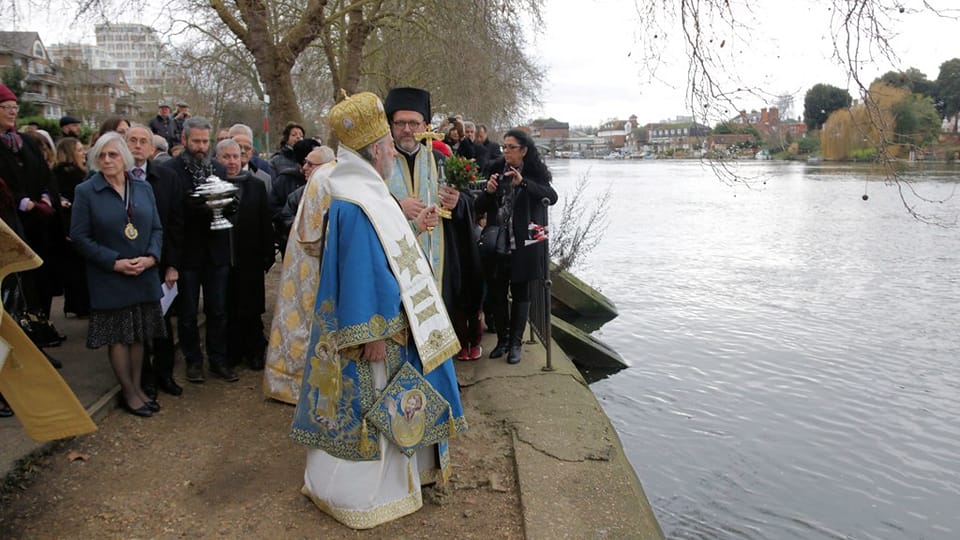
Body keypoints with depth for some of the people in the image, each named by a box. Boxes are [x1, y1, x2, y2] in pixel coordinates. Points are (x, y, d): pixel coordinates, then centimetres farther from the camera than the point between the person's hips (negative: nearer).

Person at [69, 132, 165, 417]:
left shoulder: (143, 188, 4)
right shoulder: (86, 191, -7)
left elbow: (156, 228, 6)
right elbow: (79, 236, -8)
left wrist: (151, 257, -12)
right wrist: (115, 262, -16)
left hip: (144, 276, 3)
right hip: (109, 279, -3)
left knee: (138, 334, 11)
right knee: (118, 336, 5)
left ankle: (137, 387, 24)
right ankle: (129, 393, 17)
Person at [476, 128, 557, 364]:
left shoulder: (534, 174, -2)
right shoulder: (495, 170, 6)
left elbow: (551, 197, -19)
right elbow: (480, 207, 6)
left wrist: (523, 182, -30)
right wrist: (488, 192, -15)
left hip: (523, 245, -3)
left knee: (520, 294, 6)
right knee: (496, 292, 7)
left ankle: (515, 343, 16)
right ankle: (502, 339, 23)